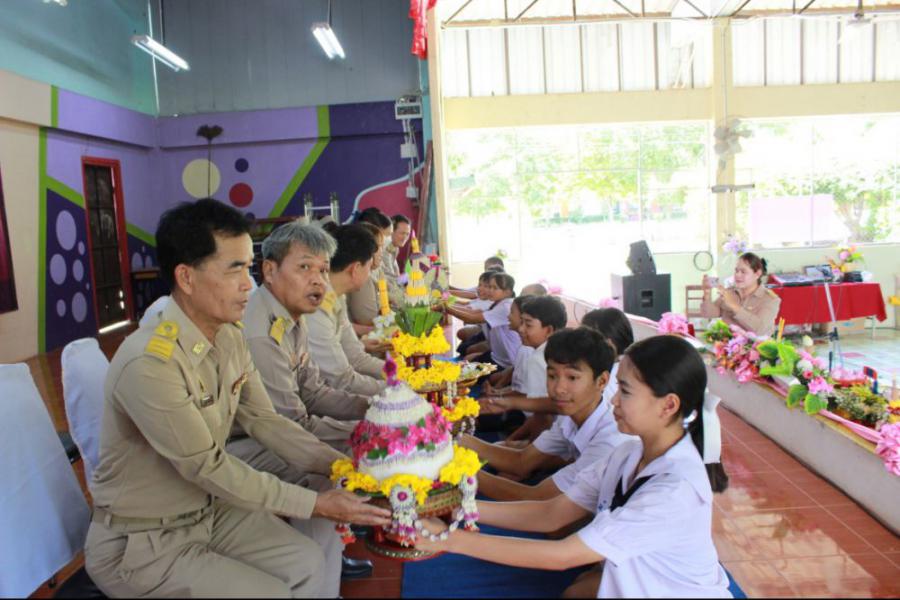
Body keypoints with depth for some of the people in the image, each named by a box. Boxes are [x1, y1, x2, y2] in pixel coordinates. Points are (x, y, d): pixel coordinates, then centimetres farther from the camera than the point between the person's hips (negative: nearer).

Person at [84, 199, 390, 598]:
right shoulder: (148, 363, -30)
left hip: (207, 510, 7)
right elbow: (207, 467, -25)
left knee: (309, 565, 1)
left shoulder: (231, 338, -4)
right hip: (139, 544, -7)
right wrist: (315, 504, -20)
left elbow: (264, 421, 0)